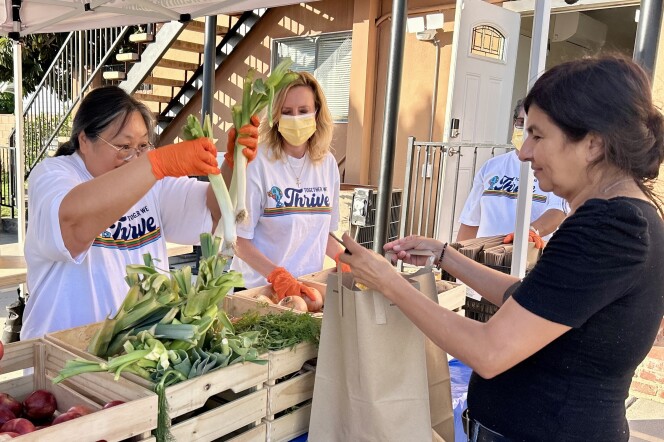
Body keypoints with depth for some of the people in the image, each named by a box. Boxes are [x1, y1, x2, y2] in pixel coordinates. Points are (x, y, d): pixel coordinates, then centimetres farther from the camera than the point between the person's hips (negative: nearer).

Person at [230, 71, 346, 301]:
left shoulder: (327, 163, 2)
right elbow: (239, 239, -10)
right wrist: (277, 276, -21)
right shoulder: (257, 162, -13)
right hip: (256, 289, -4)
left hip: (308, 288, 4)